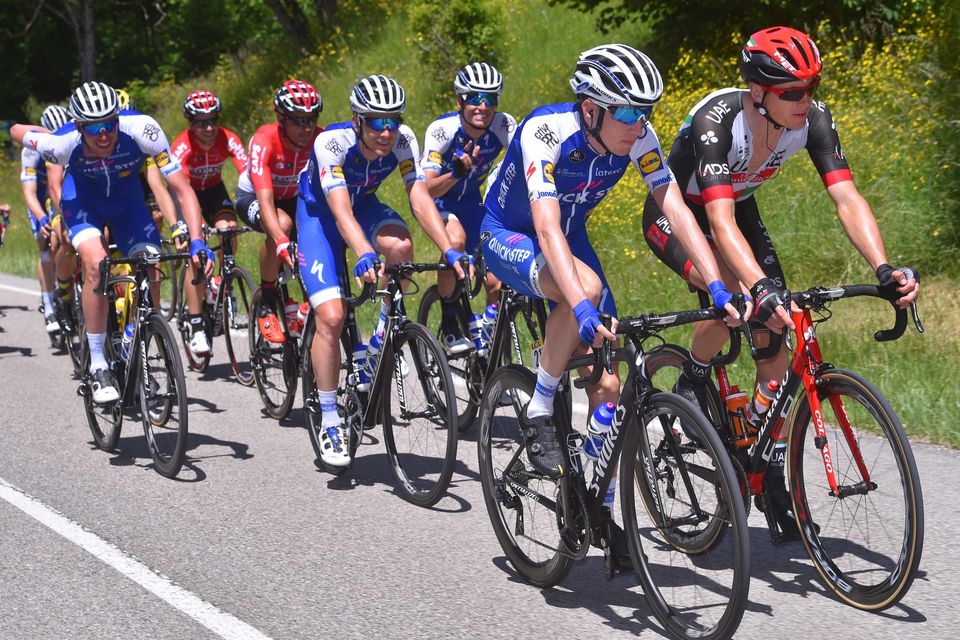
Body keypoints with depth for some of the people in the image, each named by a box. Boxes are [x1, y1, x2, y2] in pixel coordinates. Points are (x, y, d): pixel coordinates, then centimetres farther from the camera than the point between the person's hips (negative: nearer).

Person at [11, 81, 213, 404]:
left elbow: (182, 189, -34)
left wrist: (197, 242, -45)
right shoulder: (64, 143, -34)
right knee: (96, 263, -28)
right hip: (83, 198, -2)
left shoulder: (141, 129, -36)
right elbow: (16, 131, -13)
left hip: (127, 199, 2)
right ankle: (97, 366, -16)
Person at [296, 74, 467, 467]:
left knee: (400, 245, -33)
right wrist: (364, 256, -59)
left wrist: (450, 251, -42)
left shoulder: (403, 141, -23)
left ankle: (384, 335, -8)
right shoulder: (332, 143, -33)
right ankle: (330, 421, -3)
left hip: (365, 206, 3)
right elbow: (341, 212, -42)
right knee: (331, 317, -18)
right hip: (320, 213, -3)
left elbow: (420, 199, -29)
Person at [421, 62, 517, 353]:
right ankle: (449, 324, -19)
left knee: (496, 283, -6)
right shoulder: (442, 129, -29)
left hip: (470, 201, 3)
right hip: (436, 198, -3)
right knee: (456, 239, -35)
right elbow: (427, 190, -32)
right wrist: (456, 172, -50)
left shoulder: (504, 125, -22)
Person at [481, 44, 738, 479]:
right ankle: (538, 414, -21)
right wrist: (584, 311, -55)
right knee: (586, 286, -38)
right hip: (508, 236, -5)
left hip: (571, 238, 5)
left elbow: (675, 209, -23)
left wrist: (718, 288, -36)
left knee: (606, 385, -6)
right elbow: (547, 228, -43)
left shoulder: (639, 137, -19)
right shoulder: (545, 130, -33)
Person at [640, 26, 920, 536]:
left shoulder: (814, 119, -23)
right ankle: (691, 386, -5)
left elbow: (847, 198, -28)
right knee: (739, 294, -34)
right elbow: (720, 221, -46)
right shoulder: (717, 120, -37)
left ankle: (774, 473, 6)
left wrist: (884, 270, -43)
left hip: (739, 207, 5)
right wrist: (761, 289, -60)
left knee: (774, 335, -6)